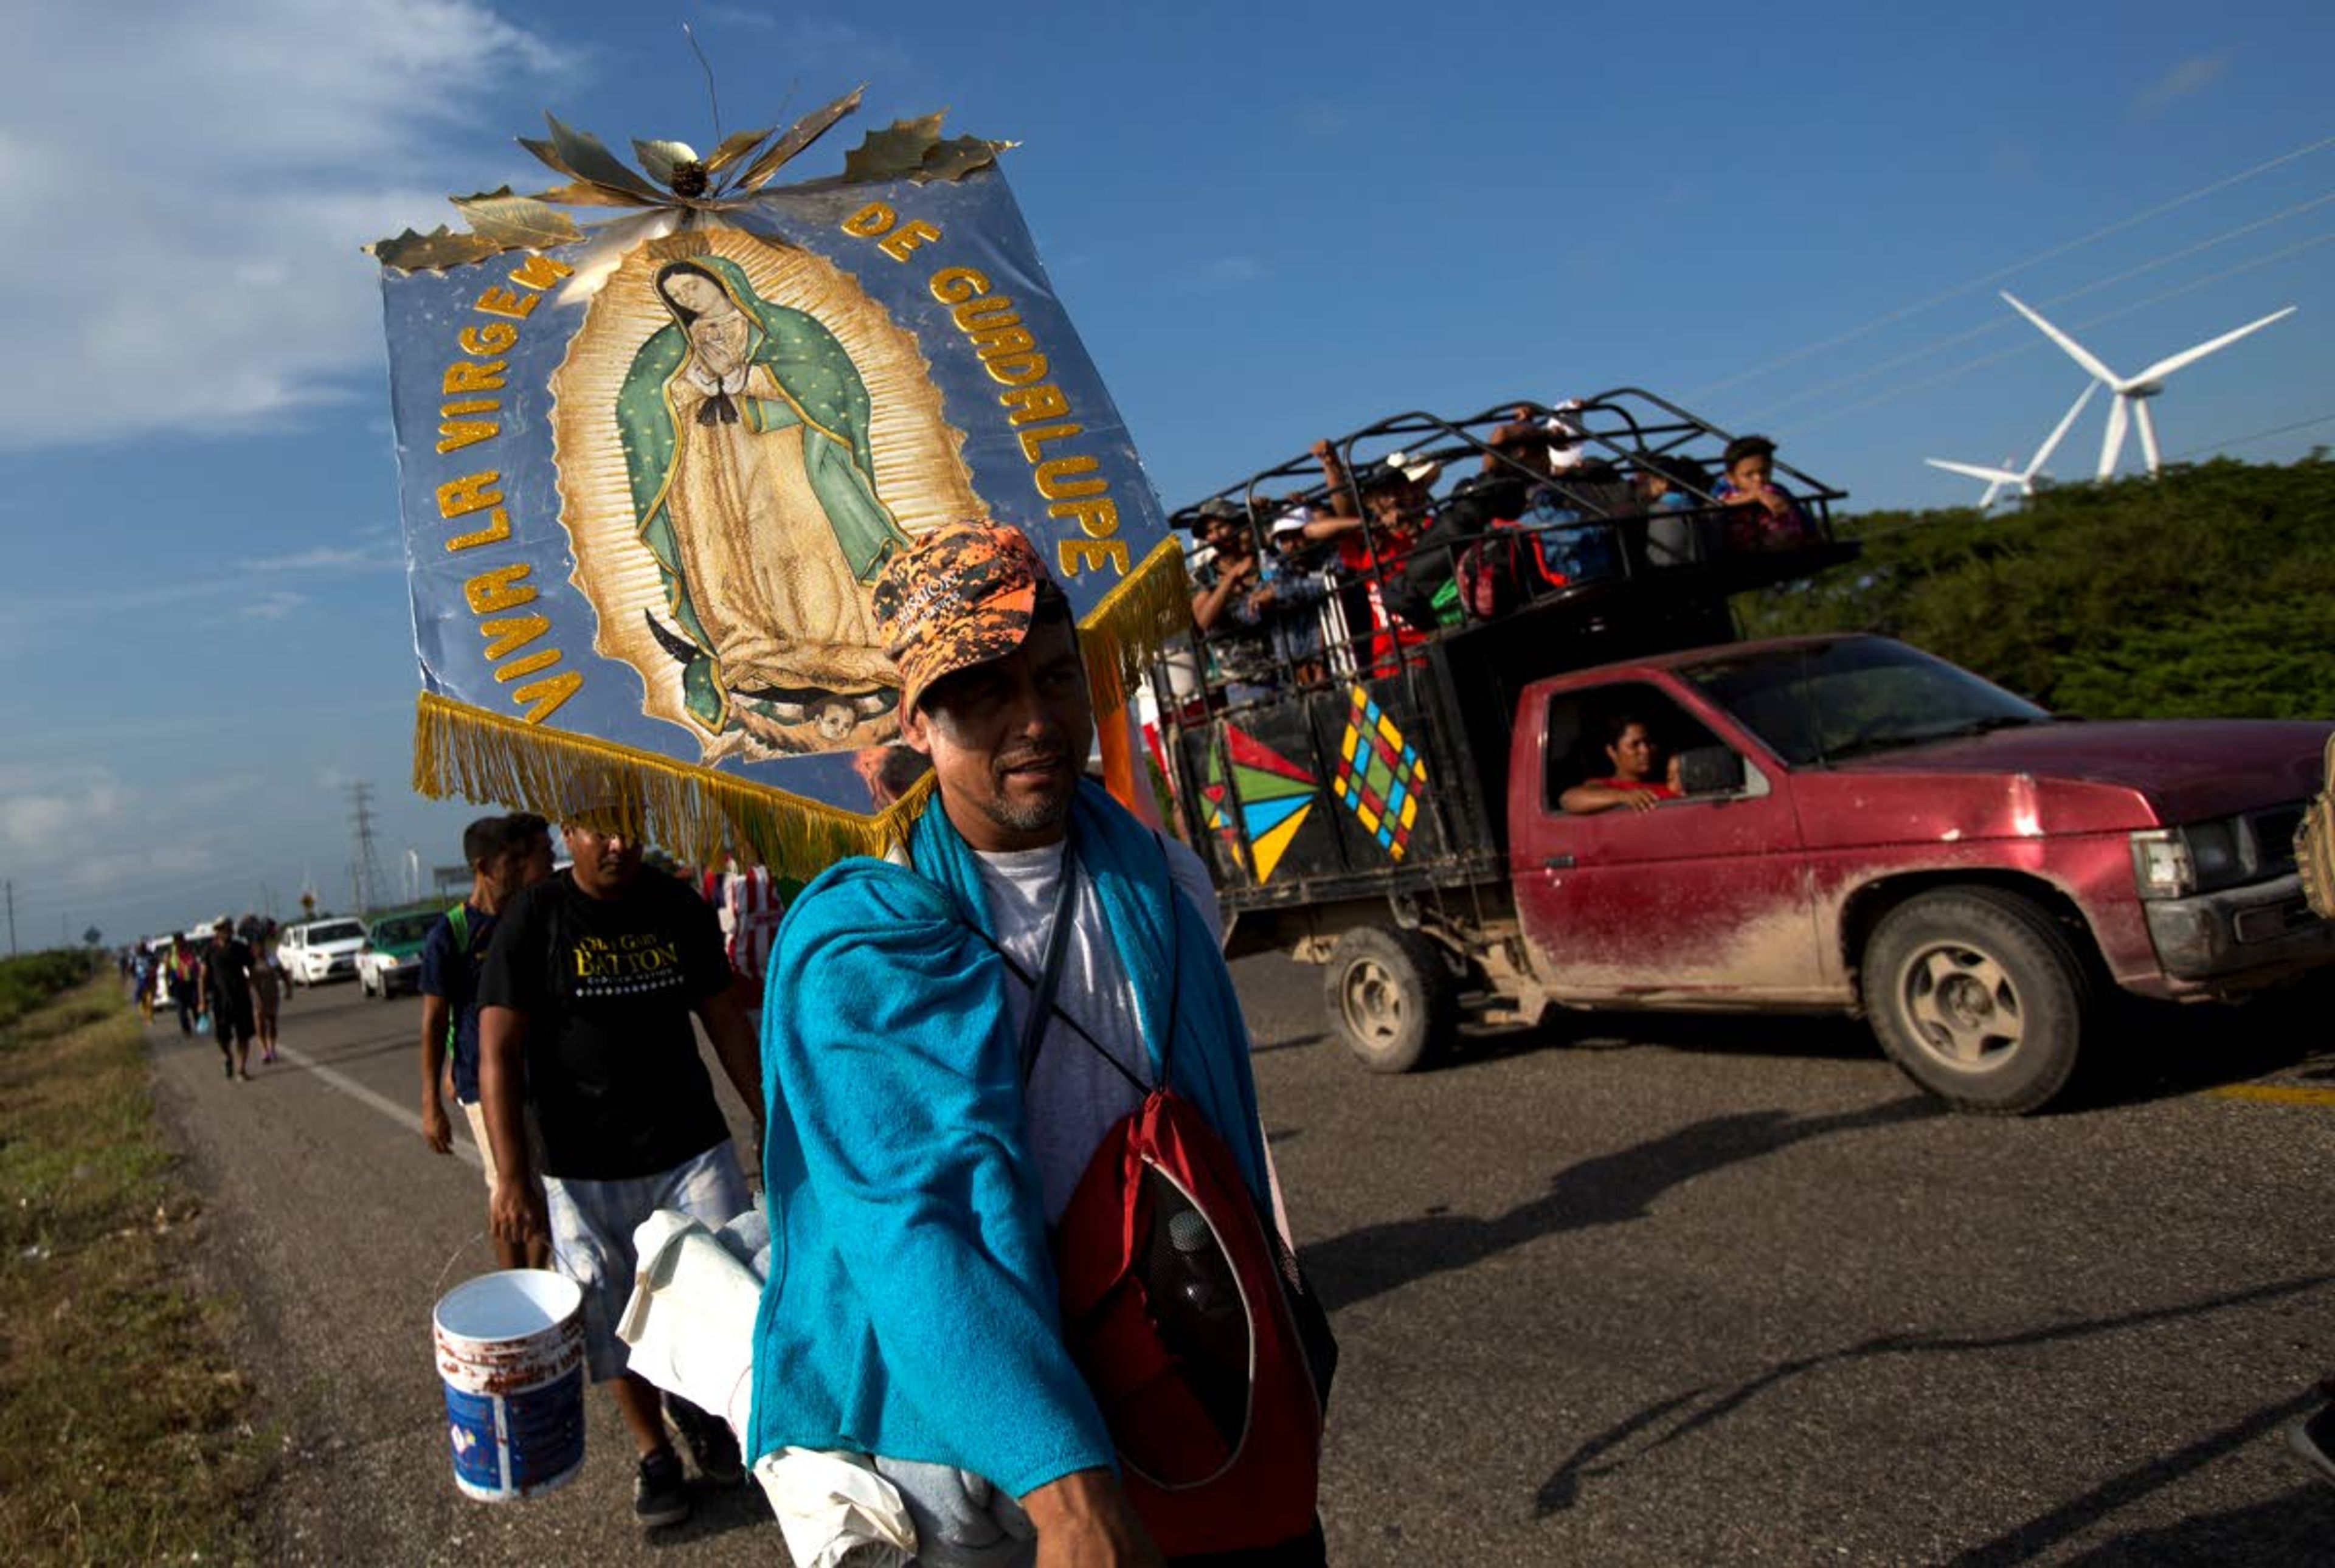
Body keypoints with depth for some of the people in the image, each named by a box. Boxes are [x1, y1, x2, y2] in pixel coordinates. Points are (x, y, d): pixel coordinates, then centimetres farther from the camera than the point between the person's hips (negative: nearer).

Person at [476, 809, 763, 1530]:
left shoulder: (680, 908, 2)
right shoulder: (533, 920, -8)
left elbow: (726, 1019, 9)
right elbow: (498, 1055, -10)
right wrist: (513, 1178, -16)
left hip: (691, 1146, 3)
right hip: (584, 1169, -2)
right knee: (617, 1324, 8)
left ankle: (695, 1399, 31)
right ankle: (651, 1451, 31)